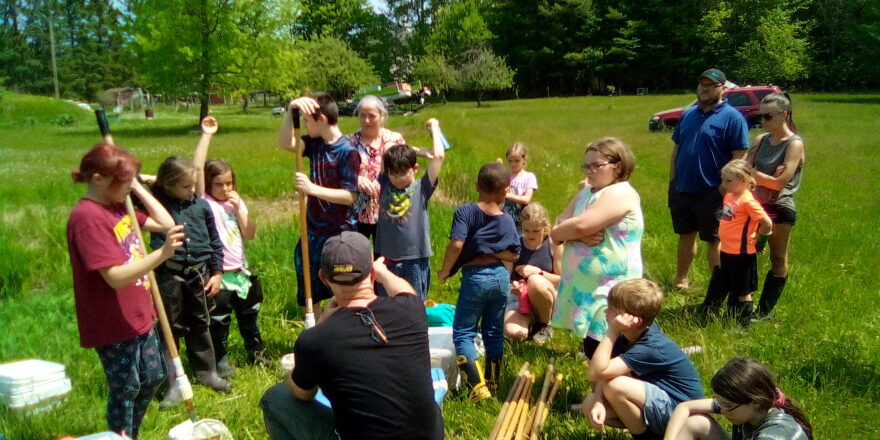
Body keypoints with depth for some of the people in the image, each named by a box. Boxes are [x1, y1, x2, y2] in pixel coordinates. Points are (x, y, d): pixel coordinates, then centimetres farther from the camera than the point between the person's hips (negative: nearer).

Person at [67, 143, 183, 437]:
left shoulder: (118, 206, 5)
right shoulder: (87, 217, -22)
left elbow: (166, 224, 9)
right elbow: (115, 276, -28)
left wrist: (138, 189, 3)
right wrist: (162, 253, -39)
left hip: (139, 316, 9)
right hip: (113, 324, -9)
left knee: (153, 377, 20)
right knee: (125, 389, 6)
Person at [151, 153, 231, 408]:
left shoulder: (201, 206, 0)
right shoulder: (157, 203, -6)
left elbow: (214, 242, 8)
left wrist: (216, 272, 7)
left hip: (199, 273, 3)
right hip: (169, 275, -2)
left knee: (200, 324, 17)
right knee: (171, 328, 7)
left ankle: (207, 371, 32)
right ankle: (172, 384, 16)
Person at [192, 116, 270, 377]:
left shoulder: (237, 203, 6)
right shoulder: (204, 202, -7)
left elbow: (250, 235, -3)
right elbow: (197, 168, -20)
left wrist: (238, 207, -11)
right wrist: (206, 135, -17)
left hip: (241, 271, 5)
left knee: (250, 313, 19)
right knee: (219, 320, 5)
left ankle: (255, 352, 37)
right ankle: (220, 360, 23)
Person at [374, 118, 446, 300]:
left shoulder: (422, 188, -4)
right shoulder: (385, 185, 3)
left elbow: (439, 157, -11)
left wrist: (434, 129, 1)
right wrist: (409, 149, 10)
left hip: (415, 260, -3)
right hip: (387, 259, 3)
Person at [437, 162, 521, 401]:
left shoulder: (465, 211, -11)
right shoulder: (507, 220, 2)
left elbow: (456, 243, -21)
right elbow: (514, 254, 1)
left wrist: (445, 270, -9)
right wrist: (492, 253, 4)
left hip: (475, 277, -4)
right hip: (501, 277, 4)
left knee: (463, 331, 4)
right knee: (494, 332, 17)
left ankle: (478, 386, -7)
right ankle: (492, 383, 27)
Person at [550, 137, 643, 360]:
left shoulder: (620, 193, -14)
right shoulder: (586, 192, 14)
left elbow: (582, 225, -25)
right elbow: (559, 227, 7)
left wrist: (560, 231, -4)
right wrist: (578, 235, -15)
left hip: (609, 290, -8)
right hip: (585, 286, 8)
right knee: (592, 351, 17)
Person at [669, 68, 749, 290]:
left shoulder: (732, 118, -9)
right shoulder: (688, 114, 10)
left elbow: (740, 157, -12)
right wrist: (672, 181, 10)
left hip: (712, 194, -6)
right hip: (681, 190, 6)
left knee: (714, 240, 5)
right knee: (685, 235, 18)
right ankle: (681, 279, 33)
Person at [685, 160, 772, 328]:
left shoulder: (747, 201, -21)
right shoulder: (729, 196, 4)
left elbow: (767, 223, -21)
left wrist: (760, 243, -10)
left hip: (742, 254, -8)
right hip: (727, 251, 8)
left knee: (742, 291, 6)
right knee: (719, 285, 24)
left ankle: (743, 323, 20)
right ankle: (706, 310, 40)